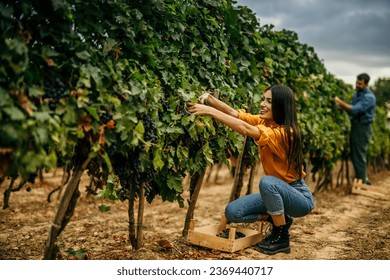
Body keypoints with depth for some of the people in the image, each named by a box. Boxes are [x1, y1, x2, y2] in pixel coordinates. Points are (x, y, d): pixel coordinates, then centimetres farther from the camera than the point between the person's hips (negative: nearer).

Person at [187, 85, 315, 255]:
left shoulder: (284, 133, -27)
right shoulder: (263, 121, -3)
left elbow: (245, 129, -39)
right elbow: (233, 113, -11)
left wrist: (210, 111, -40)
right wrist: (209, 98, -27)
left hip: (300, 197, -7)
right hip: (276, 192, 7)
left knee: (267, 182, -38)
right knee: (232, 212, -8)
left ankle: (282, 237, -16)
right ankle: (278, 218, 11)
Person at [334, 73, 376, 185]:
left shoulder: (369, 97, -17)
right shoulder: (357, 93, 10)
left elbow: (355, 109, -28)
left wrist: (340, 102, -27)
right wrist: (342, 107, -4)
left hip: (363, 128, -9)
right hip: (355, 126, 9)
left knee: (359, 156, -3)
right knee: (354, 155, 15)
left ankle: (361, 182, 8)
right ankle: (363, 178, 30)